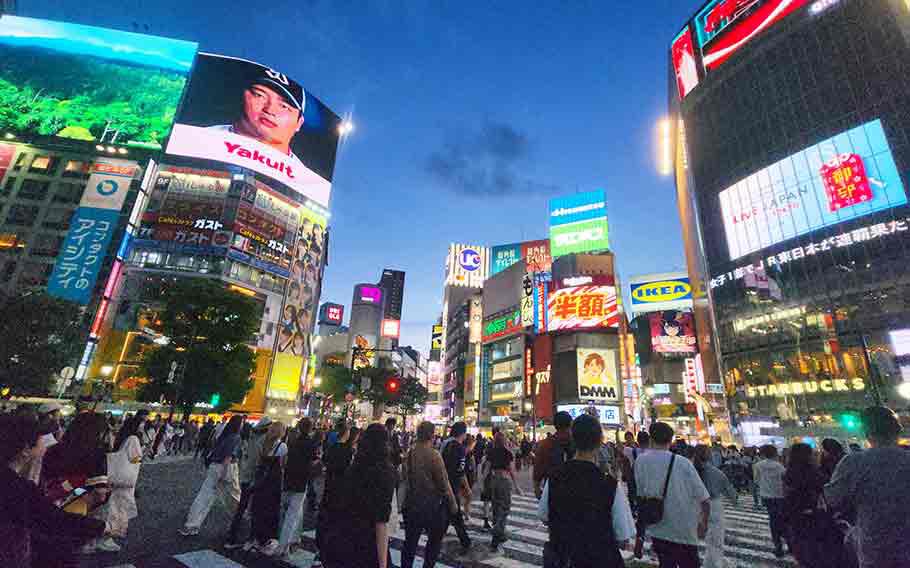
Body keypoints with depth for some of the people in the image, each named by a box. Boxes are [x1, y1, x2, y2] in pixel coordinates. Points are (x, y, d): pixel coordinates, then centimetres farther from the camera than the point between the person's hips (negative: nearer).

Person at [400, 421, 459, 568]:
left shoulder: (408, 453, -5)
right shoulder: (434, 455, -21)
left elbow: (404, 479, 6)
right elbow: (444, 484, -17)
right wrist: (453, 504, -4)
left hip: (411, 504, 5)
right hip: (431, 506, -4)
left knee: (410, 542, 17)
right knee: (434, 540, 18)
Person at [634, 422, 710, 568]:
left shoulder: (640, 461, -10)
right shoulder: (682, 463, -18)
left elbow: (640, 494, -2)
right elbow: (704, 500, -12)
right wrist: (704, 523, 6)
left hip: (656, 531, 3)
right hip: (684, 533, -2)